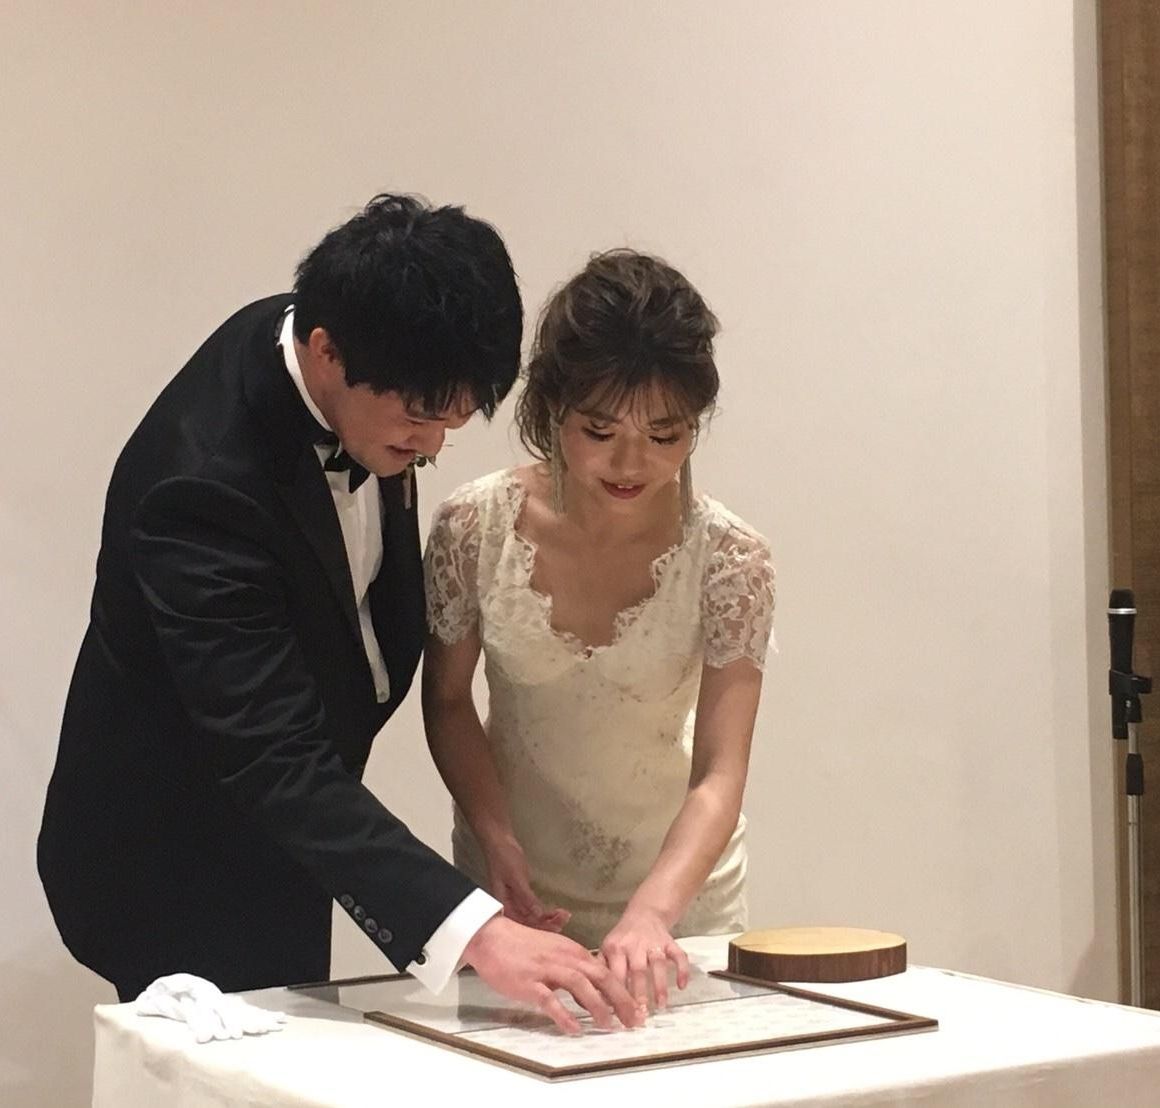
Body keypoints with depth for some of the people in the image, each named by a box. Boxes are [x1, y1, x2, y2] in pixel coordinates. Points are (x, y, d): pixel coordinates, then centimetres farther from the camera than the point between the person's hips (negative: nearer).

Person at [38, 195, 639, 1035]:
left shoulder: (359, 377, -10)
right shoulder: (204, 485, -35)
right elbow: (275, 761, -38)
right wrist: (472, 928, -47)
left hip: (274, 840, 8)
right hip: (179, 876, -8)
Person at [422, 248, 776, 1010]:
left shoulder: (730, 559, -21)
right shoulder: (475, 528, -18)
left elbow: (719, 777, -24)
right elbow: (448, 700, -3)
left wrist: (651, 911, -40)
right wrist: (495, 838, -18)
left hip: (679, 886, 0)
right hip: (517, 885, 1)